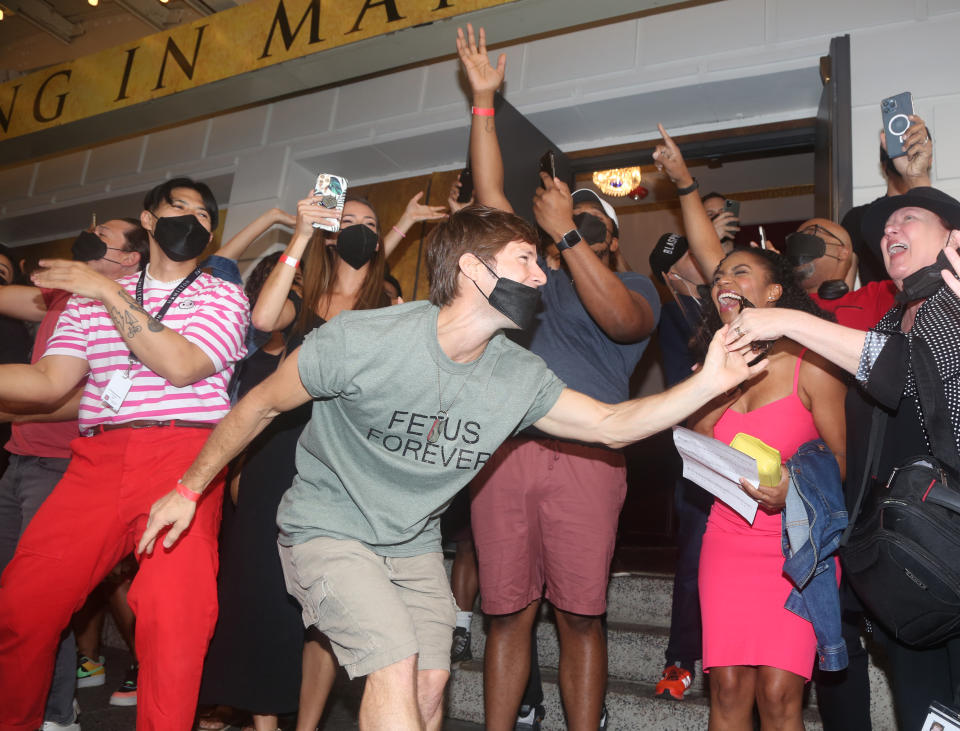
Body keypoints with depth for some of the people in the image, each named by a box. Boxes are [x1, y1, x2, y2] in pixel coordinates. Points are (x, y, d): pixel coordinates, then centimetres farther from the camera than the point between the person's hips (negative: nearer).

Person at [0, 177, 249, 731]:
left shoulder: (223, 296, 12)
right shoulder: (91, 296, 22)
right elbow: (50, 381, 11)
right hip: (97, 459, 3)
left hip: (184, 457, -3)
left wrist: (111, 295, -5)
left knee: (173, 612, -22)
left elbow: (180, 366, -6)